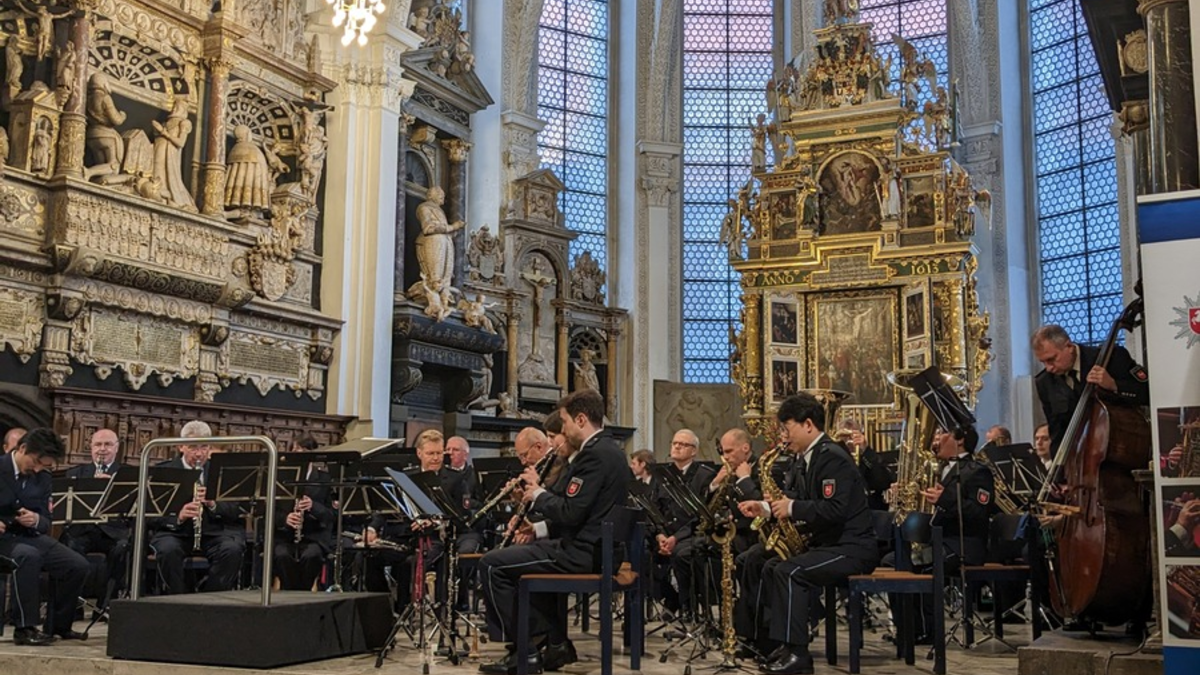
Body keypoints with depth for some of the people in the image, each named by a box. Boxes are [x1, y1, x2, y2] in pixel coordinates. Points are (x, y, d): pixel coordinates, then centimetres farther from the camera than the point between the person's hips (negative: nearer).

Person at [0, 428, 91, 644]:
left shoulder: (42, 478, 9)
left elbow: (46, 522, 7)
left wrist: (36, 520, -18)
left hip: (29, 536, 6)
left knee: (78, 565, -13)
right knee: (29, 556, -38)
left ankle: (58, 625, 5)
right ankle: (25, 627, -30)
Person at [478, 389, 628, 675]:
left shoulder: (594, 453, -19)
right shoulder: (608, 449, 13)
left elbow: (569, 513, -24)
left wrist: (539, 494, -7)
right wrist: (541, 490, 9)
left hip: (582, 553, -11)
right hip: (595, 546, 11)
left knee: (492, 564, -5)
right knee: (529, 552, 31)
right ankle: (553, 642, 23)